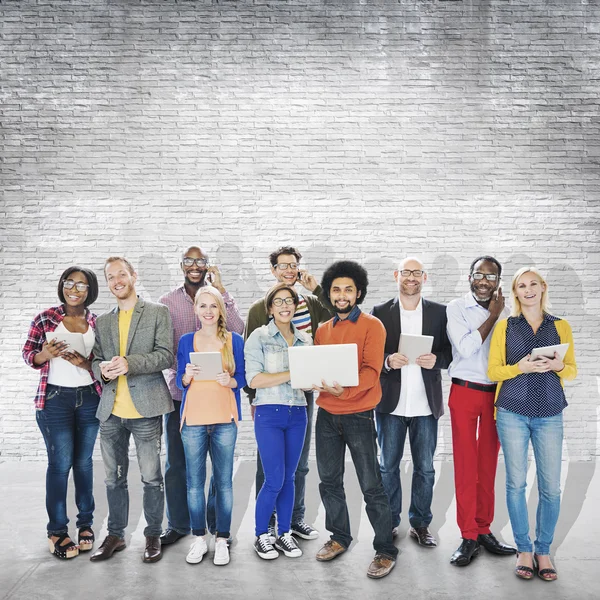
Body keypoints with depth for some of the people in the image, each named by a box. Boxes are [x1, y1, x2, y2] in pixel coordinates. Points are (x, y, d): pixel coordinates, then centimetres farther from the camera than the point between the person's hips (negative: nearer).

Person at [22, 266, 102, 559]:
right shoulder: (45, 319, -2)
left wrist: (85, 363, -15)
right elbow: (27, 354, 3)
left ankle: (85, 523, 24)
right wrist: (44, 355, -18)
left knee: (84, 462, 11)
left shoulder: (97, 323, 3)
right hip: (55, 399, -2)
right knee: (60, 463, -2)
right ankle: (57, 531, 11)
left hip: (89, 398, 3)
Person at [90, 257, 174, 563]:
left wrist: (130, 363, -21)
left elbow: (165, 355, -8)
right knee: (114, 478, 13)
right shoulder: (102, 321, 16)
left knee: (151, 477, 3)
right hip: (110, 411, 5)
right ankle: (115, 535, 29)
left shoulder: (158, 312, 1)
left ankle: (153, 536, 19)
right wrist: (102, 368, -9)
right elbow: (96, 360, 14)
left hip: (145, 409, -4)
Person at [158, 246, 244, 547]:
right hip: (179, 390, 1)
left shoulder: (220, 297, 3)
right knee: (176, 462, 10)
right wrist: (181, 372, -12)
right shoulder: (167, 301, 5)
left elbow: (238, 330, -14)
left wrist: (220, 289, -15)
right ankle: (178, 524, 26)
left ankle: (218, 523, 23)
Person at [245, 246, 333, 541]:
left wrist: (317, 289, -11)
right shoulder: (259, 309, -2)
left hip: (303, 393, 3)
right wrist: (252, 396, -3)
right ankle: (266, 524, 21)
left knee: (299, 463, 14)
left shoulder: (311, 303, 6)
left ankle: (296, 518, 29)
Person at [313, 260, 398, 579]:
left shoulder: (372, 325, -6)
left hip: (358, 415, -5)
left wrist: (344, 390, -29)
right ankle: (339, 537, 32)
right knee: (329, 481, 14)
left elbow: (371, 371, -14)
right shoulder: (323, 329, 11)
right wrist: (315, 381, -9)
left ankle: (385, 550, 14)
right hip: (326, 415, 6)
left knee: (371, 486, 0)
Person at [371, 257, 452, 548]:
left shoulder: (440, 312, 5)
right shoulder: (380, 312, 2)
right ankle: (389, 522, 26)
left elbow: (450, 351, 5)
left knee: (425, 468, 10)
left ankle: (420, 523, 26)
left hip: (426, 403, 1)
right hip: (391, 402, 0)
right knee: (388, 466, 10)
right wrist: (388, 361, -18)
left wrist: (436, 360, -15)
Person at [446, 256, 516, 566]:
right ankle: (469, 537, 10)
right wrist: (492, 317, -11)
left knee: (488, 465, 9)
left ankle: (484, 530, 21)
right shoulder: (457, 308, -4)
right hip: (465, 392, -3)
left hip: (495, 394, 4)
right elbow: (466, 348, -16)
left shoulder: (502, 311, 7)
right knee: (465, 466, 0)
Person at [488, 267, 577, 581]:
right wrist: (520, 367, -16)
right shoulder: (504, 326, 5)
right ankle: (523, 549, 17)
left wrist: (558, 366, -11)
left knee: (550, 486, 0)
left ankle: (543, 550, 17)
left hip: (549, 414, 1)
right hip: (512, 412, -1)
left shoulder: (561, 326, 8)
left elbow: (572, 370, 11)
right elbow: (493, 371, 2)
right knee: (516, 482, 3)